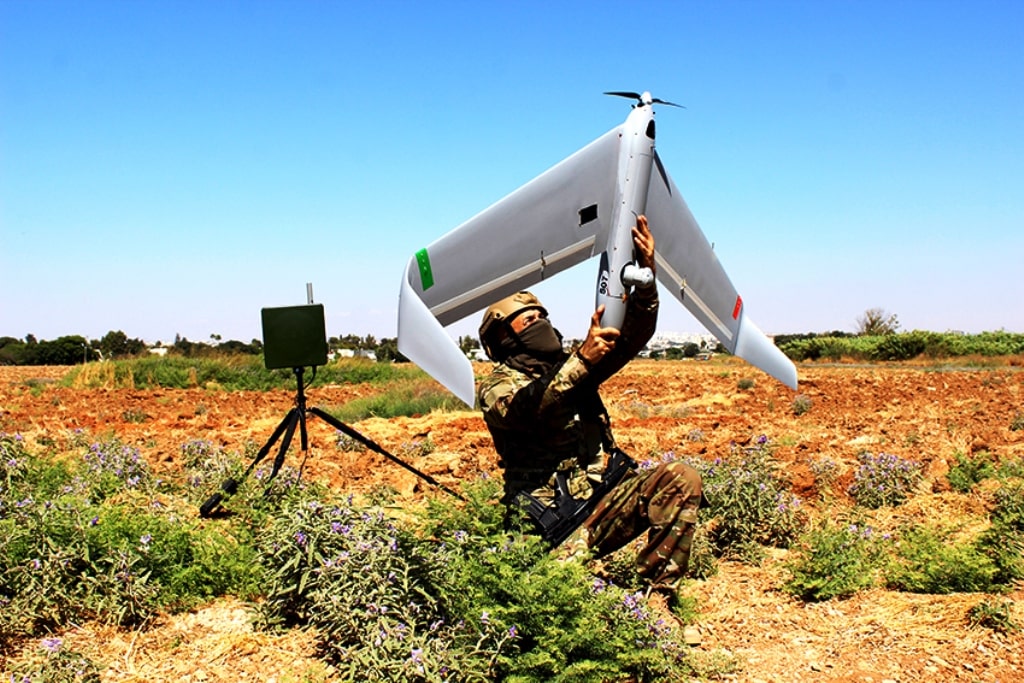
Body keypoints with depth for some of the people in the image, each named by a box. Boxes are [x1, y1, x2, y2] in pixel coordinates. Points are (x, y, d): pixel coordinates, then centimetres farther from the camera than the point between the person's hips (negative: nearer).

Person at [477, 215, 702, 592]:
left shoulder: (572, 369, 17)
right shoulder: (495, 388, 0)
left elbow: (630, 338, 6)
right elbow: (526, 408, -23)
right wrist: (582, 358, -31)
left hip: (600, 507, 6)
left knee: (681, 479, -15)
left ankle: (655, 590, -11)